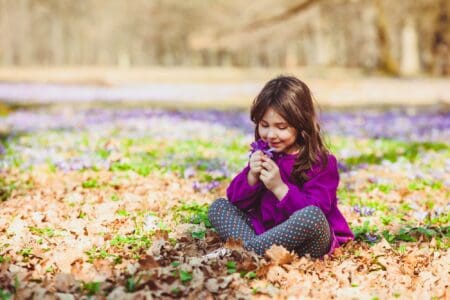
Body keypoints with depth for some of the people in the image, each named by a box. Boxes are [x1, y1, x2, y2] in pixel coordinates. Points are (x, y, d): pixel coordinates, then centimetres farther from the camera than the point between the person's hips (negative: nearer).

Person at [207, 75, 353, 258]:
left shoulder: (320, 162, -10)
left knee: (312, 215, -37)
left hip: (307, 244, -5)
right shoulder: (262, 153, 7)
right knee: (218, 207, -3)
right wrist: (252, 177, -15)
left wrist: (280, 188, -26)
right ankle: (249, 247, -30)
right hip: (263, 229, 6)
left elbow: (312, 214, -21)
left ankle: (246, 250, -28)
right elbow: (237, 201, 3)